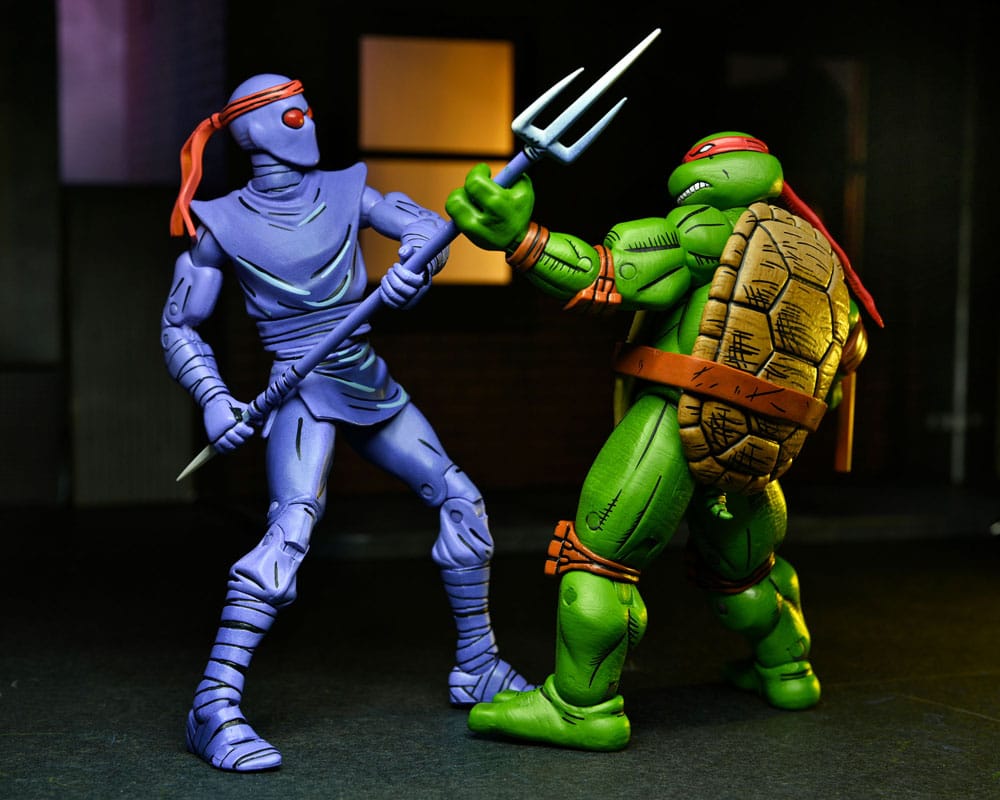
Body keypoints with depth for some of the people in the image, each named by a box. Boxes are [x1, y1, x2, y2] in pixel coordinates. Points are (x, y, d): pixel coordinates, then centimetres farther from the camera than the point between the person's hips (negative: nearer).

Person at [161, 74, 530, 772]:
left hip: (371, 387, 6)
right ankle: (216, 705, -26)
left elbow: (426, 225, -7)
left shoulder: (344, 192, 4)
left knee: (460, 498, 5)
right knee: (292, 527, -27)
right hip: (304, 393, -6)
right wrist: (214, 399, -15)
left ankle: (478, 668, 18)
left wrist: (415, 265, -30)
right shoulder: (221, 224, -5)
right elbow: (180, 327, 0)